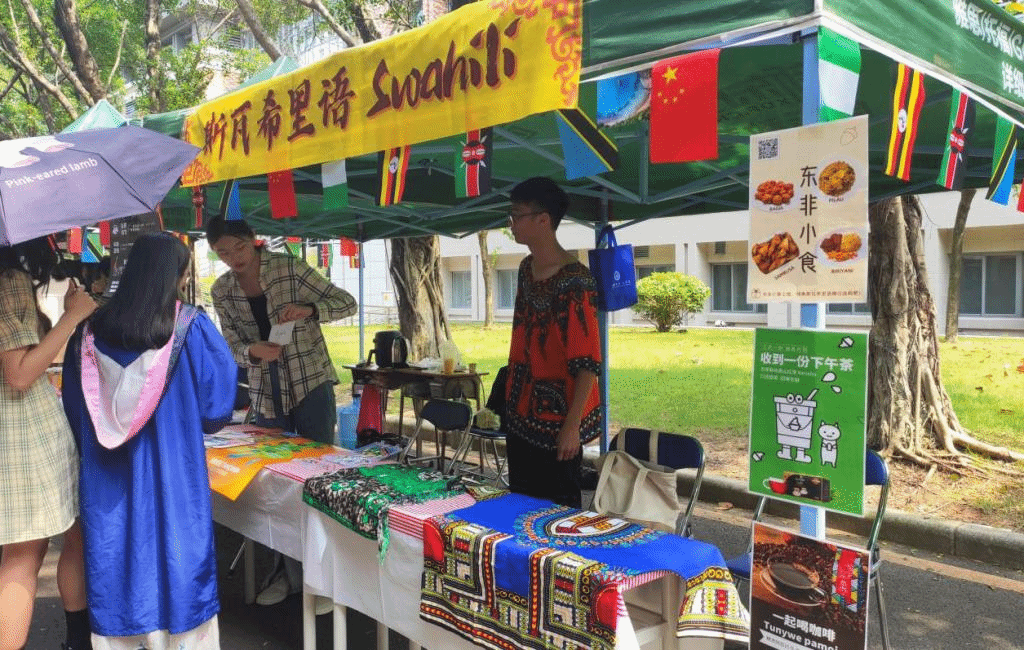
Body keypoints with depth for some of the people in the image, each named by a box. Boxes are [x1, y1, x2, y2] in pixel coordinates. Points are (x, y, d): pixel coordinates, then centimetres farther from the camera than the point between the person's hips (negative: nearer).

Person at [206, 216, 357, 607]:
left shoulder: (289, 269, -12)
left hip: (311, 386, -4)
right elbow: (233, 346, 2)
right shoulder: (222, 292, 1)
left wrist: (309, 310, -29)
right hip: (265, 394, 5)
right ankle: (290, 572, 25)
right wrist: (252, 351, -21)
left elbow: (347, 303, -10)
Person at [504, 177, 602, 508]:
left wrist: (572, 426, -22)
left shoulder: (574, 282, -20)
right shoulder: (526, 269, 6)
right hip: (521, 412, 8)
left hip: (556, 419, -8)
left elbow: (587, 363, -21)